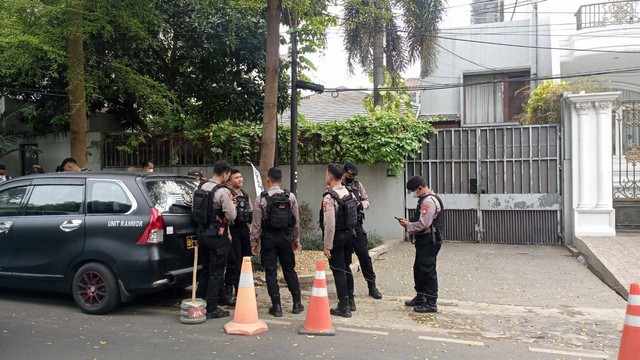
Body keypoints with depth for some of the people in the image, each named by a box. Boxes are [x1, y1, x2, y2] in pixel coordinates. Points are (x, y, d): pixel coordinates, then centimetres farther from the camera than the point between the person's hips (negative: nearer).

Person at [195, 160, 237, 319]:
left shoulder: (202, 188, 5)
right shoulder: (222, 191, -18)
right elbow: (232, 216, -16)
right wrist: (231, 202, 0)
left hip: (202, 233, 8)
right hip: (217, 235, -7)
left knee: (205, 269, 20)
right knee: (216, 272, 3)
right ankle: (212, 309, 9)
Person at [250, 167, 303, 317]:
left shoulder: (261, 199, -8)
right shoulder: (290, 197, -2)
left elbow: (256, 223, -7)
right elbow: (296, 221, 3)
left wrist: (254, 242, 2)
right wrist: (296, 240, 14)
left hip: (268, 238, -2)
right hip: (286, 237, 3)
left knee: (271, 272, 5)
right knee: (289, 270, 13)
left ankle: (276, 306, 8)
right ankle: (297, 304, 18)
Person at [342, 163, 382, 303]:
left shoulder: (358, 185, 10)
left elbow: (366, 201, 12)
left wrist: (360, 204, -9)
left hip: (357, 225, 4)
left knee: (365, 256, 10)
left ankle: (372, 286, 27)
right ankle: (348, 295, 11)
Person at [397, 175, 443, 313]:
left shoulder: (429, 201, -20)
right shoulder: (425, 200, 14)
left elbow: (423, 224, -24)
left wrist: (408, 226, -10)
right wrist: (409, 222, 5)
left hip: (429, 241, -11)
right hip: (424, 240, 11)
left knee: (428, 271, -4)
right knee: (419, 269, 18)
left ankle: (431, 303, 3)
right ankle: (420, 297, 31)